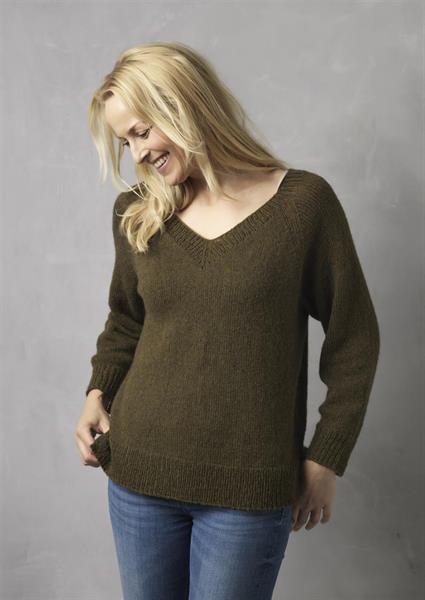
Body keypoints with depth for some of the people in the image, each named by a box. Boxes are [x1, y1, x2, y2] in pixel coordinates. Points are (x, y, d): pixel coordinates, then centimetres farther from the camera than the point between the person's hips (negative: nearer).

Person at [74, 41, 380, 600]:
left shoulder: (304, 201, -8)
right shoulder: (136, 213, 3)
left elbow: (353, 338, -2)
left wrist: (326, 458, -1)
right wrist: (98, 391, 1)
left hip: (251, 487, -3)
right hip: (138, 471, 4)